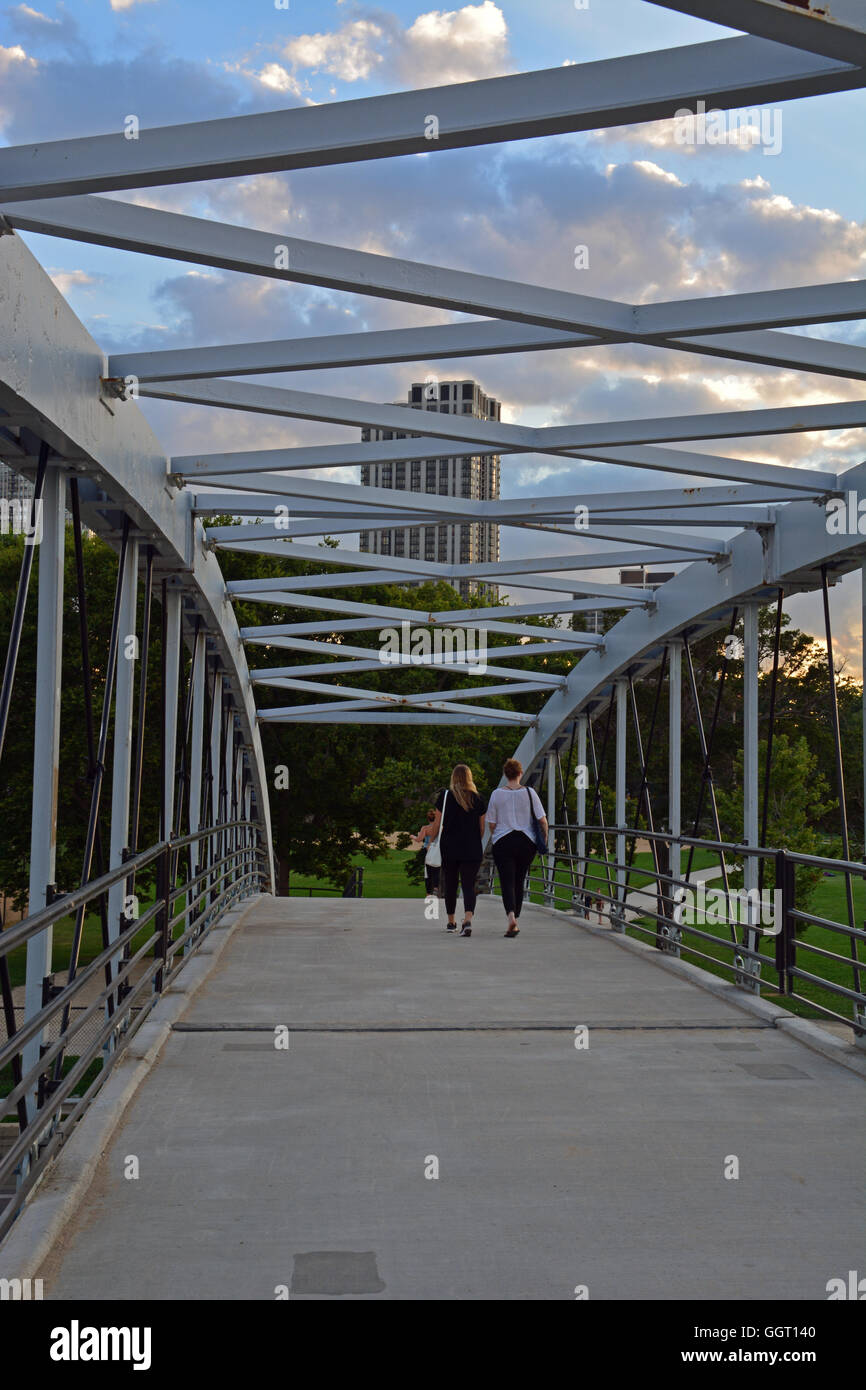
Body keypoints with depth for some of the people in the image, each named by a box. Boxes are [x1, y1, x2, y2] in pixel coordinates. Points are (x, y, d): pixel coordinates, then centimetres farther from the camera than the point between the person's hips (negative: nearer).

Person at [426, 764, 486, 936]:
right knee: (469, 885, -2)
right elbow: (482, 827, 7)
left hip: (449, 848, 0)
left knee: (450, 885, 14)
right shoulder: (478, 798, 3)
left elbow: (438, 824, -3)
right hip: (472, 850, 0)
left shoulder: (445, 795, -3)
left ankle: (451, 922, 25)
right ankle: (468, 919, -24)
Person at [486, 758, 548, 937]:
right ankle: (515, 923, 21)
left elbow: (492, 823, 2)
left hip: (503, 842, -2)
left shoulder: (497, 794, -3)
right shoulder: (529, 793, -2)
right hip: (526, 842, 2)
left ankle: (511, 916, -26)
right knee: (519, 882, 15)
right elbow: (542, 820, -3)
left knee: (507, 882, -2)